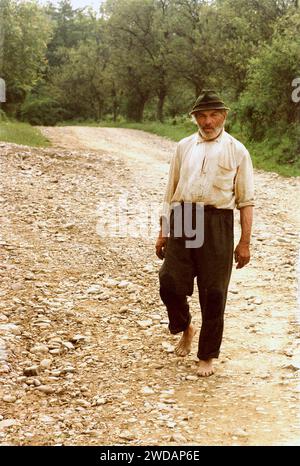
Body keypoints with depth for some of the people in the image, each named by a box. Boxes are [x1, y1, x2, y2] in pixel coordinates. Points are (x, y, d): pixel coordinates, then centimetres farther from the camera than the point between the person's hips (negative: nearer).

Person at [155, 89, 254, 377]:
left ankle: (207, 356, 19)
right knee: (170, 283, -6)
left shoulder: (236, 151, 4)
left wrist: (244, 242, -1)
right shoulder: (184, 147, 13)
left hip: (217, 223, -2)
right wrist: (163, 232, 14)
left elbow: (246, 201, 4)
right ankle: (185, 329, 26)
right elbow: (170, 192, 17)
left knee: (213, 294, 2)